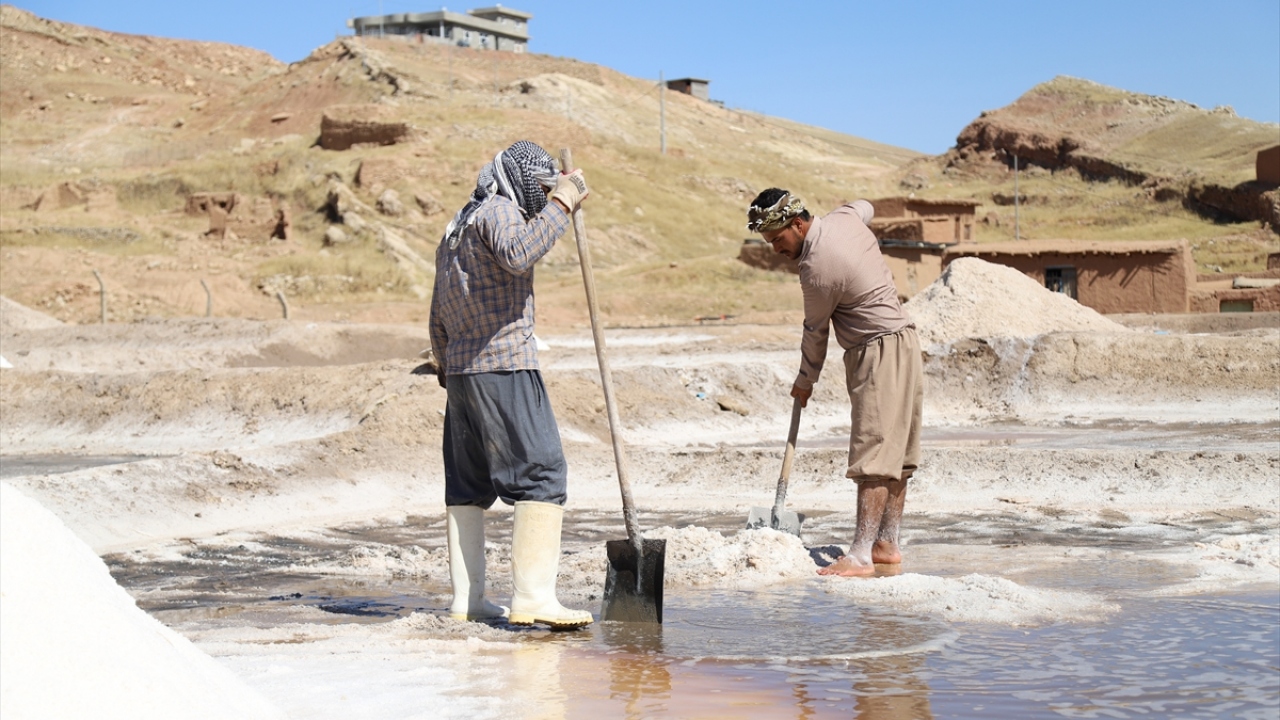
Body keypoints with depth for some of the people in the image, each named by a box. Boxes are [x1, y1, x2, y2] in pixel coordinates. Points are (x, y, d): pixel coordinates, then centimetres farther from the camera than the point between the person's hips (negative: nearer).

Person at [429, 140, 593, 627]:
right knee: (542, 473, -11)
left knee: (468, 485, 10)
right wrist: (561, 205, -21)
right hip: (504, 366, -10)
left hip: (461, 368, 10)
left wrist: (446, 369, 34)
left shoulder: (457, 226, 25)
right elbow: (519, 254, -28)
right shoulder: (498, 211, -4)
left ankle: (465, 600, 11)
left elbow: (439, 318, 29)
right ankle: (532, 596, -18)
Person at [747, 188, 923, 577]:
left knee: (874, 458, -14)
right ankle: (887, 544, 18)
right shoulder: (844, 216, 4)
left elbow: (816, 332, -7)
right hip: (901, 342, 10)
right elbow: (865, 207, 30)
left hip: (880, 352, -10)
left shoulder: (817, 269, -21)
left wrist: (805, 381, 9)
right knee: (895, 456, 12)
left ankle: (860, 555, -17)